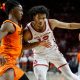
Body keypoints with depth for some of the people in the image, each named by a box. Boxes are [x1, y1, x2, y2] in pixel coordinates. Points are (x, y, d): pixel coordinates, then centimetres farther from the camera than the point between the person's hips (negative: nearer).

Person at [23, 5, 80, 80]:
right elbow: (23, 46, -19)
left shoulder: (51, 23, -20)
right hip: (40, 55, -2)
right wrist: (39, 43, -30)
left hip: (54, 52, 2)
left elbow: (69, 25, -9)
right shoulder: (28, 31, -27)